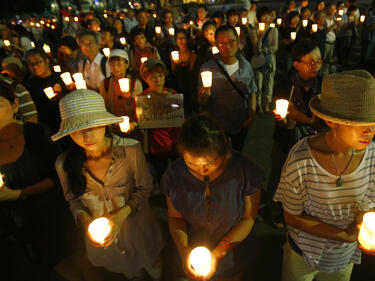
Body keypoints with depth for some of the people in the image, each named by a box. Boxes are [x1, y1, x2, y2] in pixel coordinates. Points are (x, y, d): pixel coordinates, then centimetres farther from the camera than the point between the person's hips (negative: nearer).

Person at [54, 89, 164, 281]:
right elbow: (74, 199, -3)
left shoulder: (130, 149, -27)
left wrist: (122, 214, -26)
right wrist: (85, 220, -21)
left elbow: (144, 188, -13)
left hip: (136, 224, -1)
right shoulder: (64, 164, -21)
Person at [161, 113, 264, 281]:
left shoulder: (244, 170, -27)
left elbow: (248, 218, -16)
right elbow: (175, 217, -7)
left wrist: (218, 253, -23)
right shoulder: (174, 174, -21)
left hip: (231, 255, 0)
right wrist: (183, 249, -24)